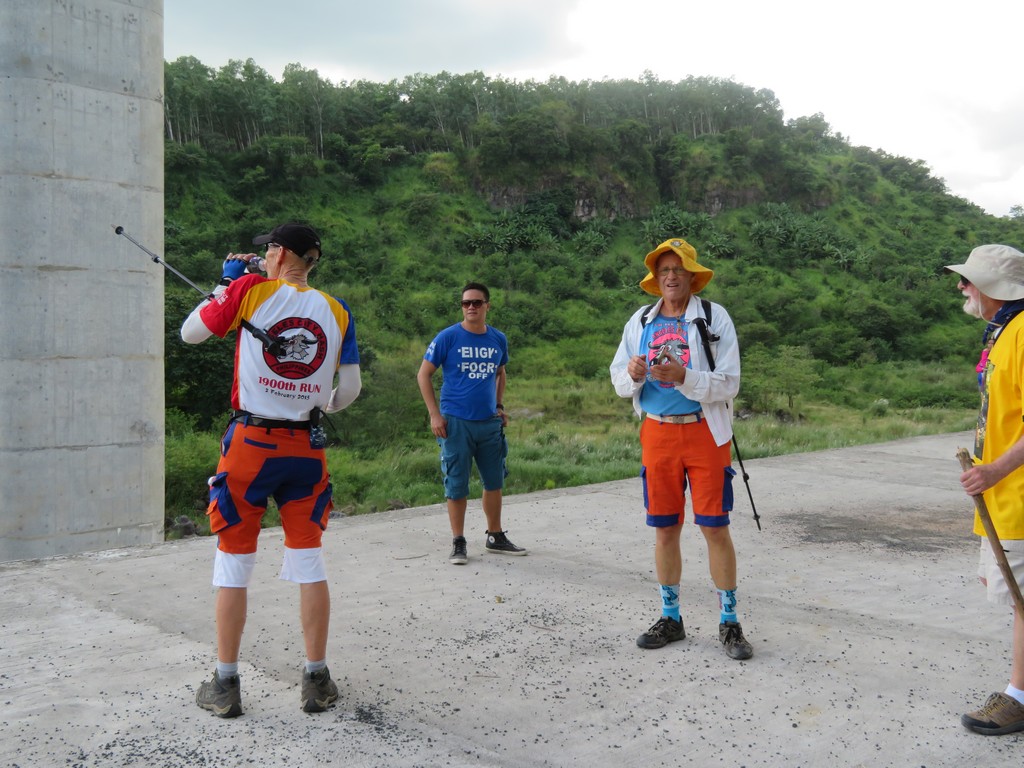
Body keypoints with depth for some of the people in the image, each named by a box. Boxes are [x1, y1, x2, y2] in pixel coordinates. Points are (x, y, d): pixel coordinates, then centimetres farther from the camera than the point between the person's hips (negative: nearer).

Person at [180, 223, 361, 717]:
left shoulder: (249, 291, -4)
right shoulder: (337, 312, 4)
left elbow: (190, 333, 7)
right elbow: (350, 389, 6)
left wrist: (227, 283, 19)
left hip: (250, 442, -2)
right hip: (306, 449, 3)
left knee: (233, 564, 8)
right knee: (309, 563, 10)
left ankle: (225, 685, 16)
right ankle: (317, 681, 16)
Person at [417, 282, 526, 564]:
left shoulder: (498, 339, 6)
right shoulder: (448, 337, -7)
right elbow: (423, 374, -3)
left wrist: (500, 406, 11)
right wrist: (435, 414, -9)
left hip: (490, 422, 5)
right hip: (456, 422, -4)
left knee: (494, 481, 12)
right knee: (457, 485, 1)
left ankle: (495, 537, 27)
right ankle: (458, 543, 13)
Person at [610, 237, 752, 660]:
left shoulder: (714, 318, -3)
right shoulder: (640, 321, 8)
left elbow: (728, 384, -10)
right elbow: (619, 381, 9)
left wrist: (683, 377, -25)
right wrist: (632, 374, -14)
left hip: (705, 432, -3)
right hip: (658, 432, 3)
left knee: (715, 527, -2)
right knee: (664, 528, 9)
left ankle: (729, 623, 11)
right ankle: (670, 618, 22)